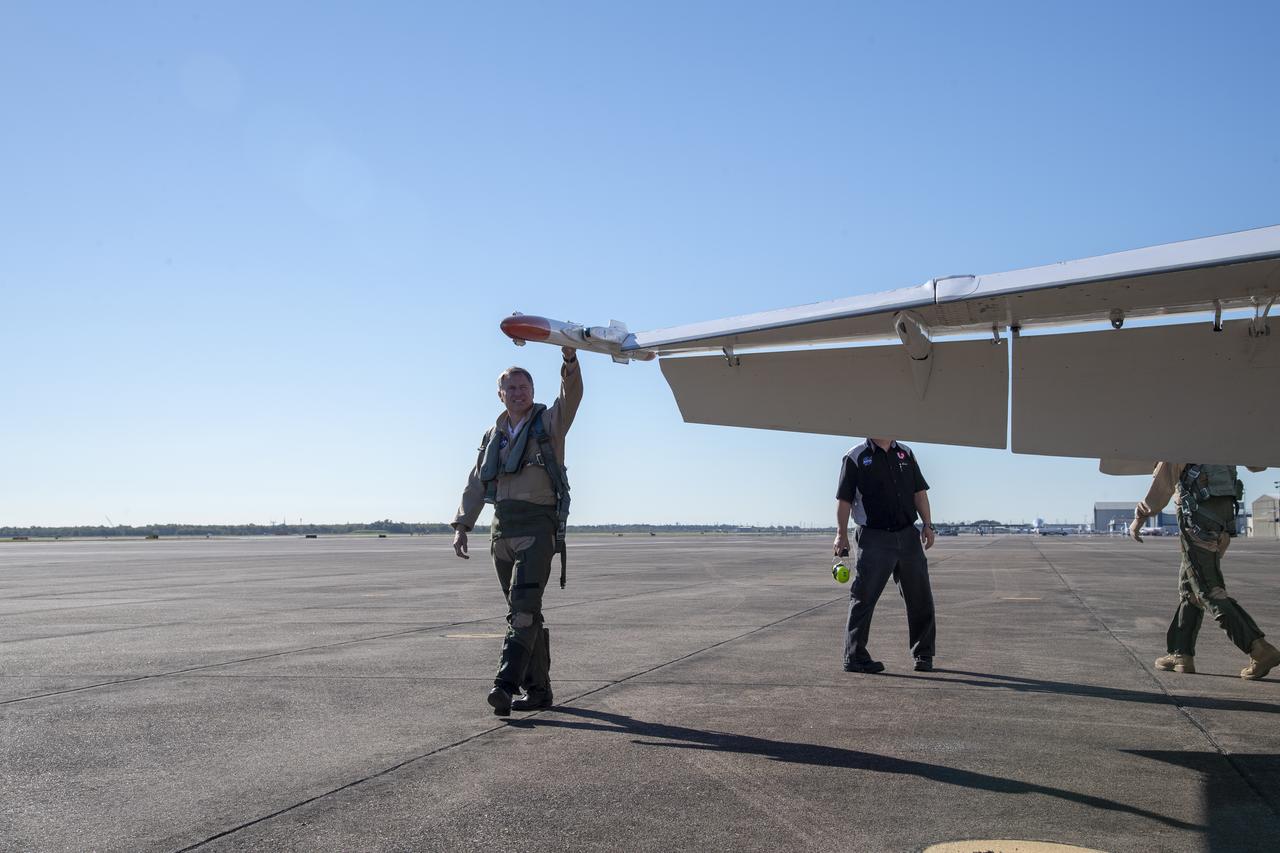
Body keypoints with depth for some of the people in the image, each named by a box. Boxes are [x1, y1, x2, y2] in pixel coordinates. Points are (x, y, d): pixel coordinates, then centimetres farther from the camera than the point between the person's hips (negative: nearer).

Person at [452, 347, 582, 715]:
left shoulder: (549, 423, 5)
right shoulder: (494, 436, 19)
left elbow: (571, 395, -14)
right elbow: (476, 484, 19)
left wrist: (570, 360, -31)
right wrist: (462, 525, 10)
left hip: (538, 525, -6)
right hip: (502, 529, 6)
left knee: (524, 604, -18)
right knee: (522, 610, 7)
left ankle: (507, 683, -26)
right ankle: (537, 688, 13)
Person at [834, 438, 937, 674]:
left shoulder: (906, 454, 14)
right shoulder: (855, 458, -1)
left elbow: (919, 492, 16)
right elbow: (844, 499, -3)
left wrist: (927, 524, 6)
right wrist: (842, 534, -10)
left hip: (908, 536, 5)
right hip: (874, 538, -5)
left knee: (920, 598, 10)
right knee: (864, 598, -6)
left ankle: (923, 654, 24)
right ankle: (854, 656, 2)